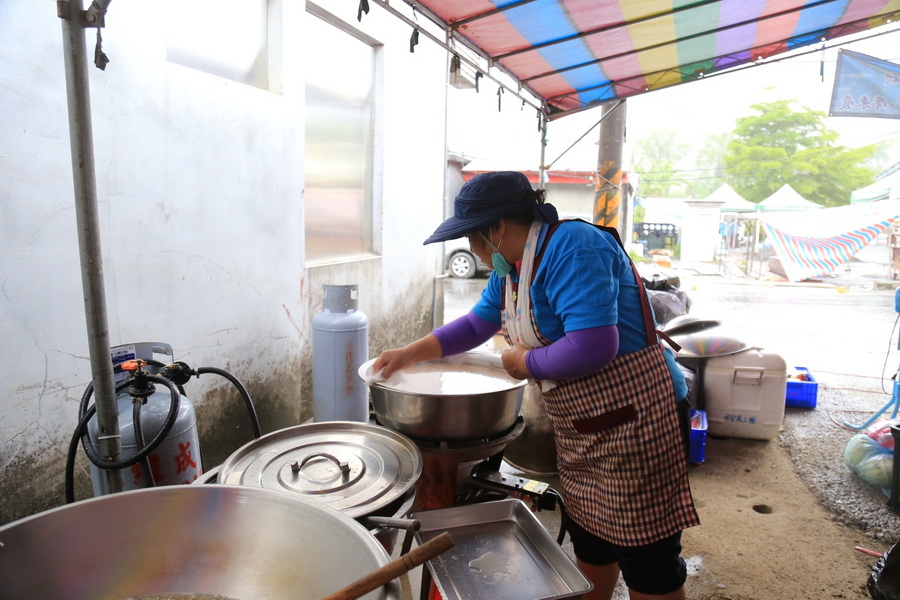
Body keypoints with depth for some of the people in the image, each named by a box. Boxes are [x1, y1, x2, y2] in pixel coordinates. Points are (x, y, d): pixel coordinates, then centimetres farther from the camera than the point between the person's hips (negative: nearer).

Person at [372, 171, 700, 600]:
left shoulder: (572, 248, -23)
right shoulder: (509, 267, 7)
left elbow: (593, 347, -31)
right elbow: (477, 323, 19)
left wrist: (524, 362, -14)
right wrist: (410, 353, 12)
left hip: (632, 417, -9)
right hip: (580, 427, 9)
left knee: (648, 565, 6)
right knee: (589, 544, 22)